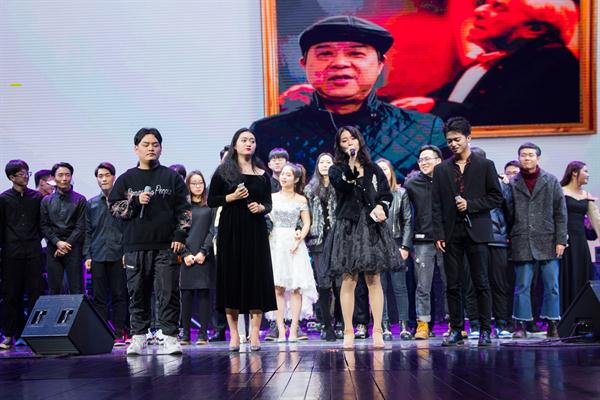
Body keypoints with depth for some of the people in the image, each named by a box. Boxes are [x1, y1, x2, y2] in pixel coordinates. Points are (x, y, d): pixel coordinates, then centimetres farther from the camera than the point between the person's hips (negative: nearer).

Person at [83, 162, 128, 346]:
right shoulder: (91, 204, 14)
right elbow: (88, 232, 13)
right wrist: (87, 255, 4)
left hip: (118, 255, -2)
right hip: (97, 255, 3)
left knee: (119, 296, 0)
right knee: (99, 297, 2)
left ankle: (120, 333, 5)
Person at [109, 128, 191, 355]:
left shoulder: (172, 178, 10)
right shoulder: (126, 179, 12)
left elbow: (184, 209, 7)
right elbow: (114, 208, 7)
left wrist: (181, 235, -3)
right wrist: (135, 202, -9)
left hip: (166, 246, -1)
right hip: (135, 247, 1)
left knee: (168, 292, -5)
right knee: (137, 293, 4)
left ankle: (170, 337, 0)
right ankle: (138, 337, 11)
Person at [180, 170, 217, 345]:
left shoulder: (211, 206, 8)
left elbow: (212, 231, 2)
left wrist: (203, 252, -9)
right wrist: (185, 254, -6)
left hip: (205, 257, -1)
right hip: (186, 257, 1)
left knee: (204, 293, -1)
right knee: (186, 295, 0)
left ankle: (203, 334, 2)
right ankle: (185, 334, 4)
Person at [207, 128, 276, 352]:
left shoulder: (262, 174, 10)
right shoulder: (223, 171, 4)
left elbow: (268, 203, 13)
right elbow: (211, 200, 3)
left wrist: (261, 207, -8)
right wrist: (232, 197, -11)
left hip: (255, 230, 2)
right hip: (231, 230, -2)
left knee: (256, 277, -3)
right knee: (231, 277, -3)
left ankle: (254, 333, 0)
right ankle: (234, 334, 3)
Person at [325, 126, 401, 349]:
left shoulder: (373, 169, 13)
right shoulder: (336, 169, 7)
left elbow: (386, 194, 12)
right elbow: (343, 186, -13)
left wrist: (381, 207, -7)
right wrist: (351, 164, -20)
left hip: (372, 227, 1)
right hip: (347, 228, -1)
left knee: (373, 279, -1)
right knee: (348, 279, -4)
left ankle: (377, 331, 0)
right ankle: (348, 332, 0)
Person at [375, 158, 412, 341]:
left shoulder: (401, 193, 7)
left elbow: (407, 221, 5)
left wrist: (405, 247, -3)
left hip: (396, 245, 0)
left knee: (400, 287, -1)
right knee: (380, 287, 2)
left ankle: (404, 326, 2)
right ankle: (385, 327, 7)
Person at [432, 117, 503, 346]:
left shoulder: (485, 166, 6)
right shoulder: (441, 170, 12)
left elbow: (496, 197, 3)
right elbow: (436, 205, 8)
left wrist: (470, 205, -9)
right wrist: (438, 234, -1)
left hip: (477, 232, -2)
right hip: (451, 233, 2)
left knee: (481, 284, -2)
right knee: (453, 285, 3)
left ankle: (485, 331, 4)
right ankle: (456, 331, 9)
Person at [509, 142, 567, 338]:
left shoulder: (551, 182, 6)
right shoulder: (512, 184, 6)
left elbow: (561, 213, 4)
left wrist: (561, 240, -3)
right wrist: (509, 238, -1)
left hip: (547, 242, 0)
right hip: (522, 244, 0)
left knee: (551, 285, 4)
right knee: (522, 286, 2)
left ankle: (552, 324, 13)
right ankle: (520, 325, 8)